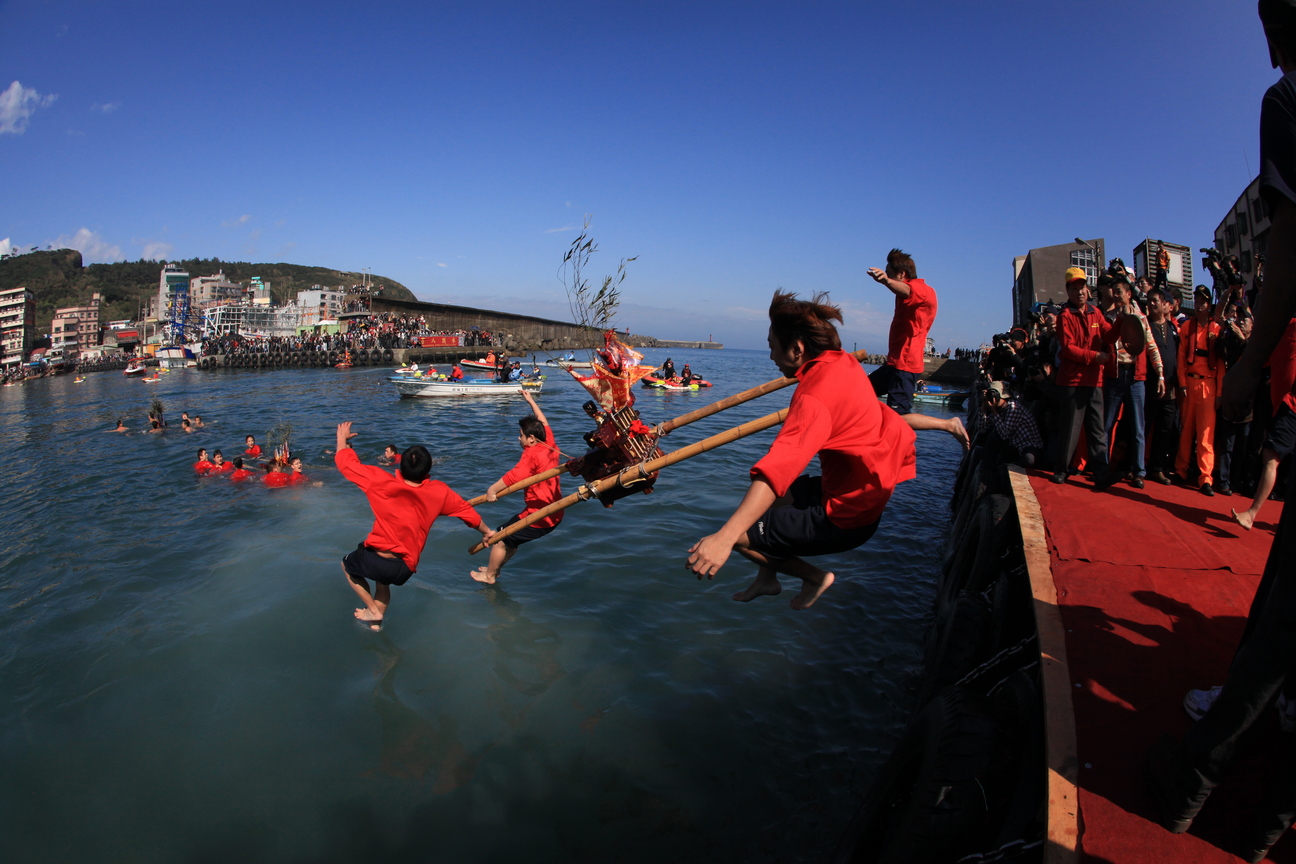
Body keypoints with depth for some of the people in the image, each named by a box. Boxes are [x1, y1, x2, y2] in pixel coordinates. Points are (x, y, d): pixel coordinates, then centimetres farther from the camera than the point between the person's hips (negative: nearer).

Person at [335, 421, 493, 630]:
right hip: (405, 568, 3)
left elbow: (346, 462, 0)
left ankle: (373, 610, 24)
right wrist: (486, 531, 26)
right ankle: (376, 623, 43)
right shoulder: (439, 492, -5)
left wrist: (343, 437, 19)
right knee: (383, 581, 38)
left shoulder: (381, 483, -11)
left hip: (374, 559, -3)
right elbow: (466, 510, 9)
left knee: (347, 564, 31)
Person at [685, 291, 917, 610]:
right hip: (867, 497, 10)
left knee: (740, 536, -5)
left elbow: (779, 467, -45)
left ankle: (815, 576, 14)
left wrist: (725, 537, -53)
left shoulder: (817, 395, -31)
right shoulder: (844, 361, -3)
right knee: (766, 495, 21)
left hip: (843, 518, -10)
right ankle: (767, 579, 31)